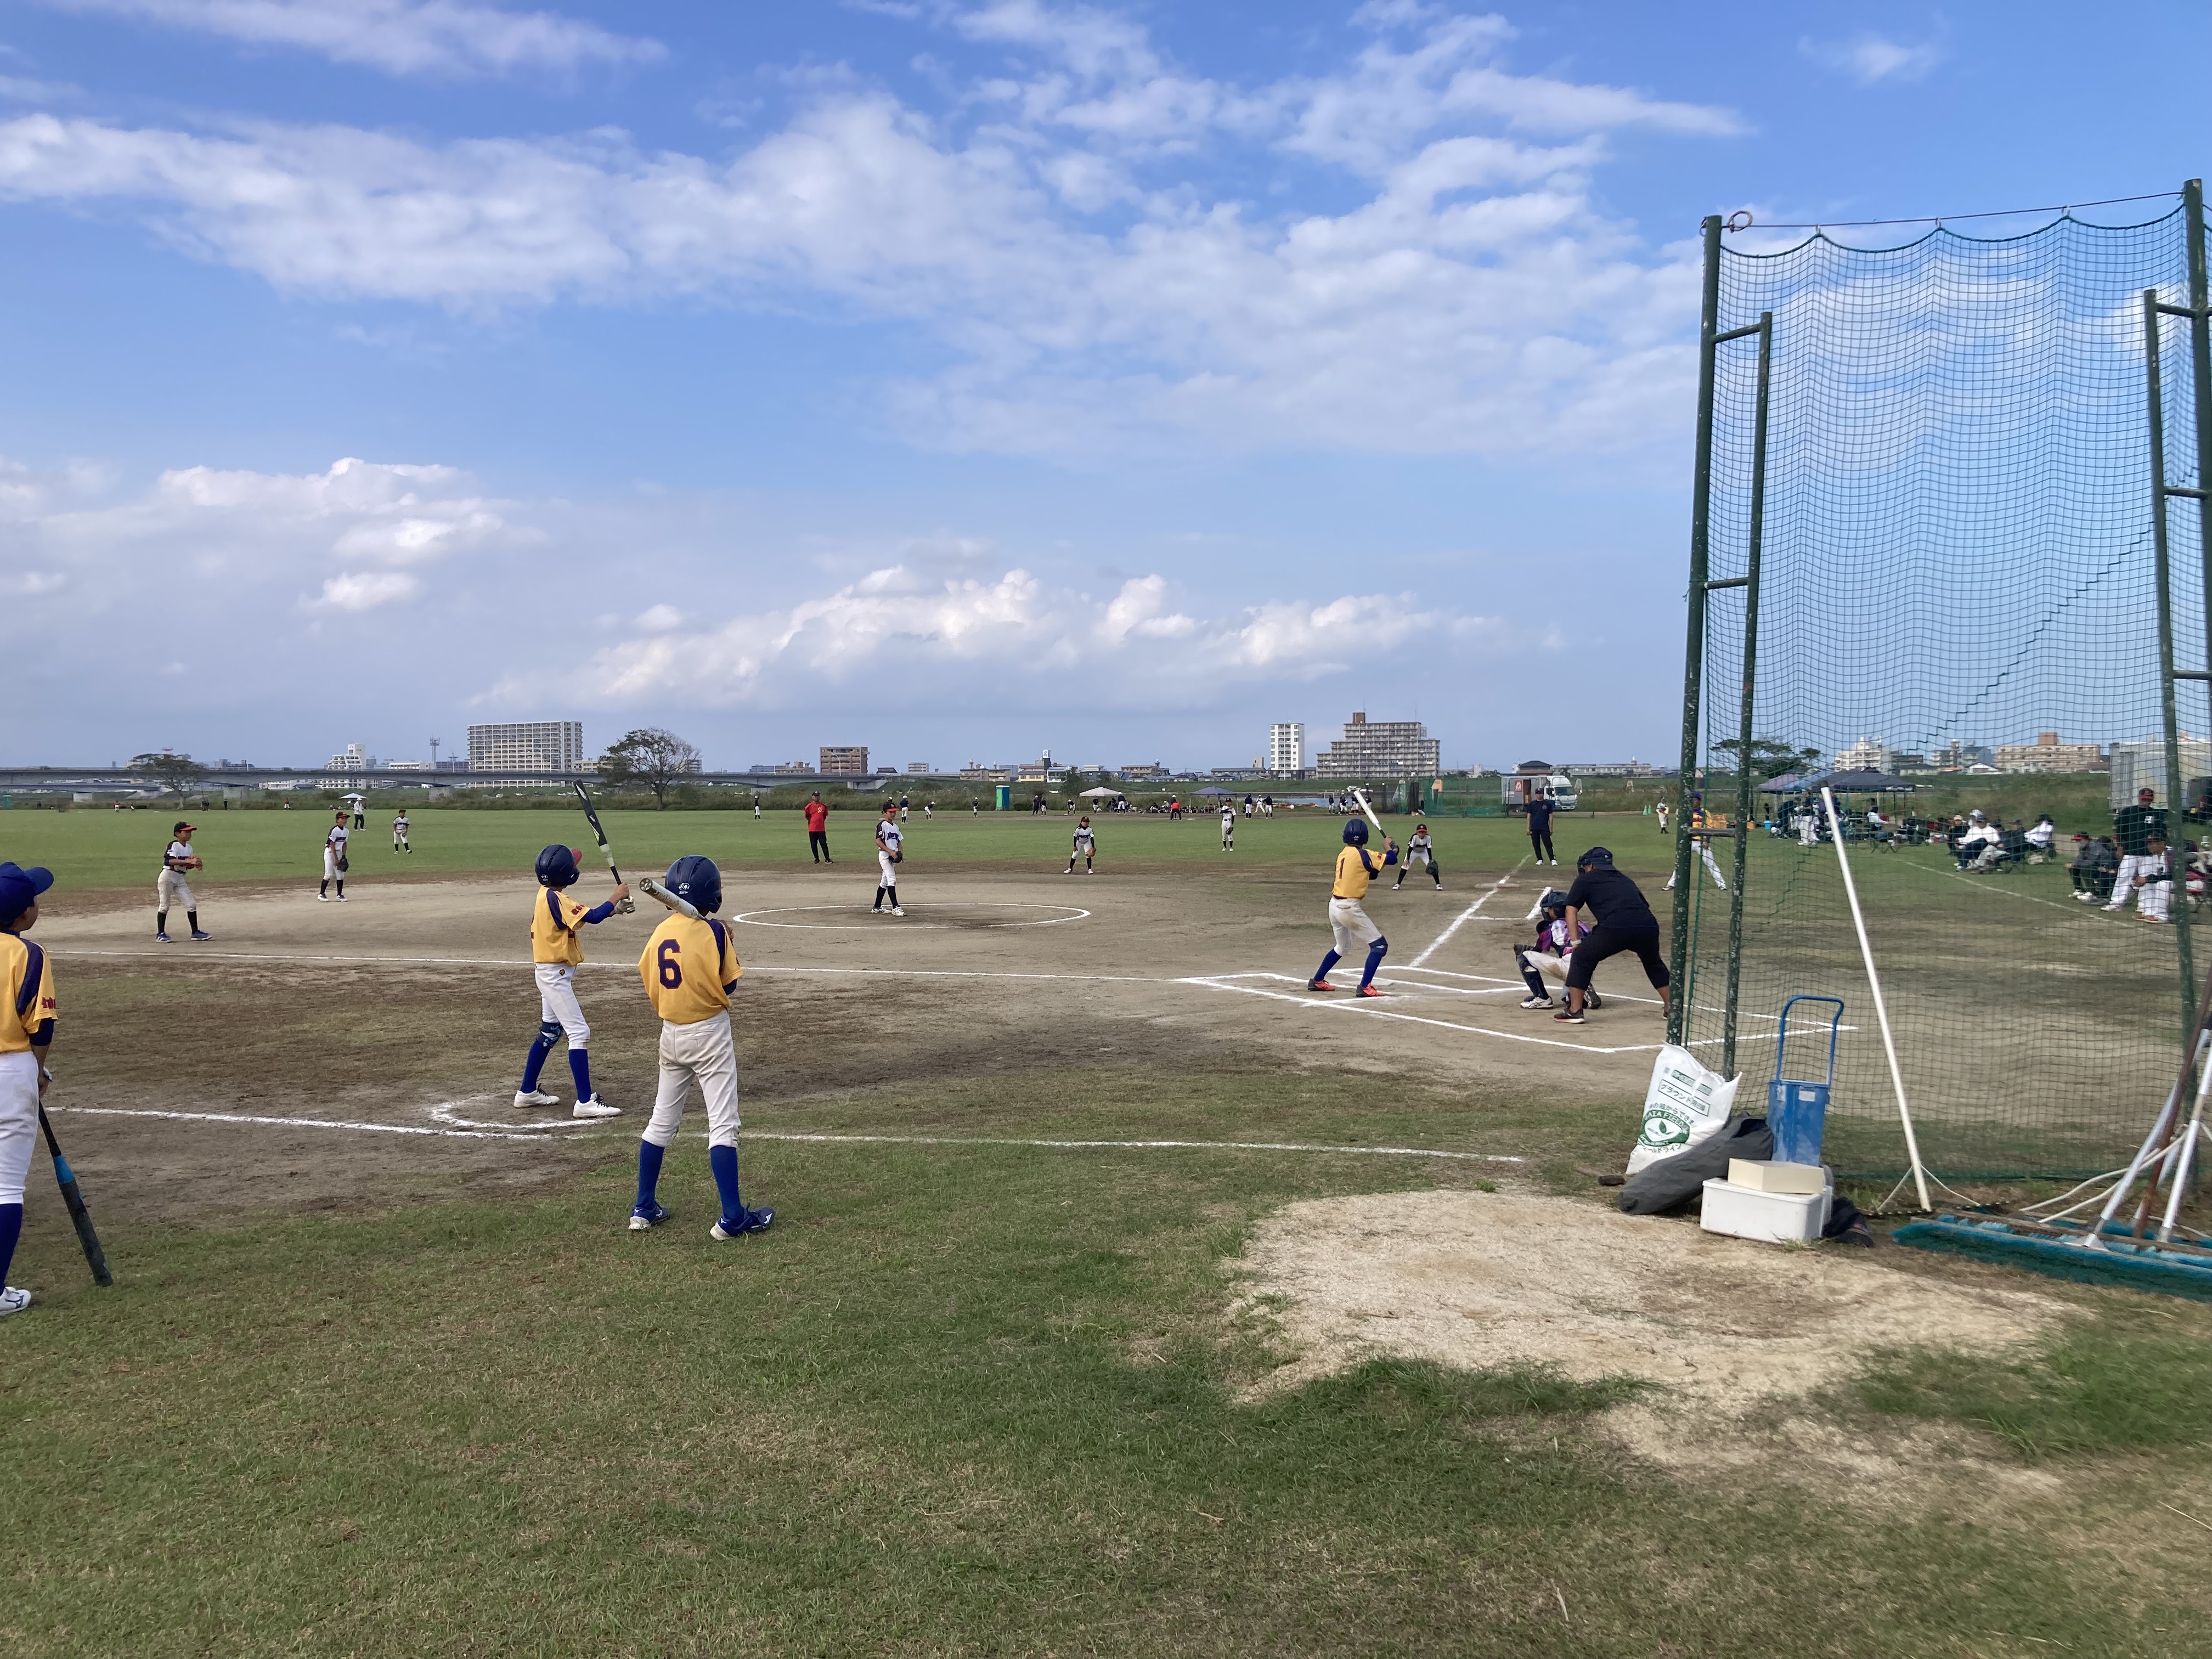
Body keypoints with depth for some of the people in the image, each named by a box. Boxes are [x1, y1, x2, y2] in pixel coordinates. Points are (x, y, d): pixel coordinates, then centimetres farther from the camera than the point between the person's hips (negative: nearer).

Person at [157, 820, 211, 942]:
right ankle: (160, 934, 10)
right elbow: (171, 861, -28)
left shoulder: (189, 847, 10)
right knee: (164, 905, 1)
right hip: (168, 876, -7)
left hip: (180, 879, 7)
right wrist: (189, 861, -36)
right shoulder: (173, 845, -13)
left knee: (191, 904, 2)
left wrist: (195, 865, -9)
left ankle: (195, 932, 8)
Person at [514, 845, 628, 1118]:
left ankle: (527, 1091, 29)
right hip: (555, 974, -10)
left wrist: (611, 909, 1)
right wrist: (616, 896, -14)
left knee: (550, 1031, 19)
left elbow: (577, 918, 13)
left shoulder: (546, 895, 9)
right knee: (579, 1033, -10)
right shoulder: (555, 899, -21)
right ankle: (585, 1102, -12)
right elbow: (593, 918, -27)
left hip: (551, 972, 10)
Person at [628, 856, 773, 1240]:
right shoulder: (714, 931, -16)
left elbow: (651, 987, 5)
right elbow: (729, 984, -10)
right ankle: (732, 1218, -3)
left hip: (670, 1034, 6)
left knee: (661, 1121, 17)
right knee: (723, 1125, -2)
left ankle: (644, 1209, 22)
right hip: (709, 1034, -6)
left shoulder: (659, 933, 1)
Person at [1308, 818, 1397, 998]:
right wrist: (1388, 845, 9)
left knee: (1343, 948, 27)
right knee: (1380, 945, 0)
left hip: (1335, 905, 8)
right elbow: (1391, 859, -11)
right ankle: (1365, 987, -8)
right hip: (1349, 908, -8)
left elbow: (1370, 873, 18)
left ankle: (1317, 981, 33)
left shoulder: (1343, 855, 10)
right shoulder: (1362, 855, -13)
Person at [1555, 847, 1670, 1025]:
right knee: (1653, 962, 34)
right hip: (1649, 926, 5)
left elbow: (1571, 910, 13)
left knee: (1582, 957, 13)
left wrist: (1576, 942, 13)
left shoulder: (1585, 880, 20)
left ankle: (1574, 1011, 8)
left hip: (1616, 928, -5)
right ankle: (1671, 1007, 40)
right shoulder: (1625, 880, 34)